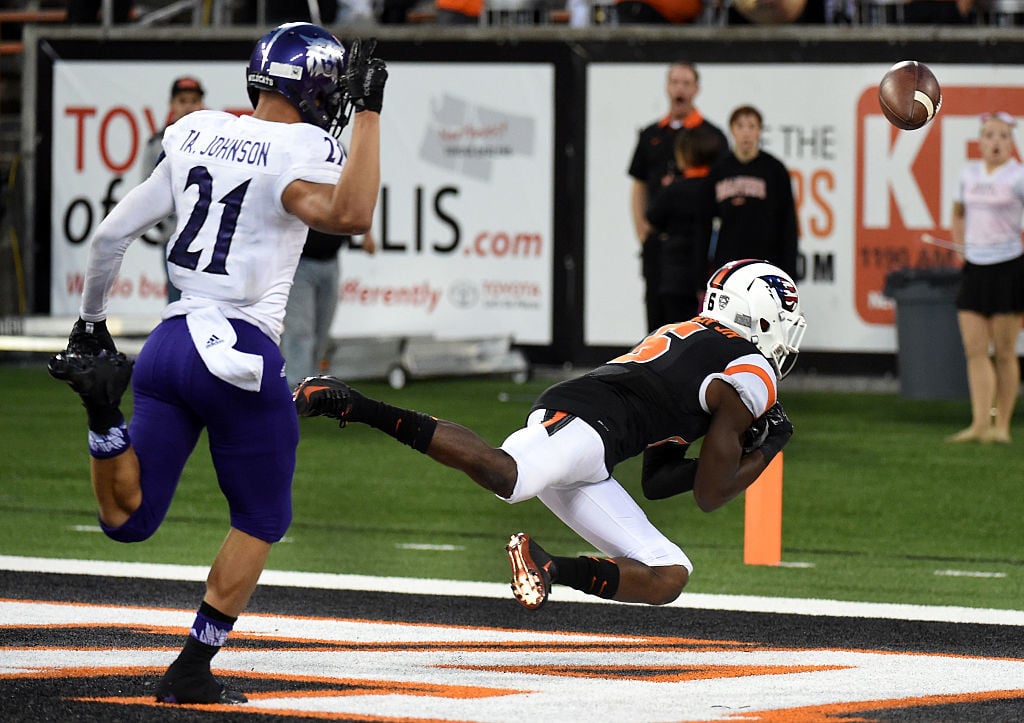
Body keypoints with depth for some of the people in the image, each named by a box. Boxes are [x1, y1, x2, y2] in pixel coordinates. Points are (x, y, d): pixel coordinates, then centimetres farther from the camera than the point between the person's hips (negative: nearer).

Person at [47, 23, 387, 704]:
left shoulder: (197, 136, 10)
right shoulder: (300, 152, -10)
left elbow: (111, 234, 14)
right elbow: (352, 216, -30)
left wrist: (91, 323, 27)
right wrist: (369, 111, -22)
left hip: (170, 341, 5)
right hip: (241, 352, -5)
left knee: (127, 518, 12)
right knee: (261, 520, 14)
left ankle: (105, 407, -15)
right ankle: (192, 671, 9)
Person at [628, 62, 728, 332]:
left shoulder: (710, 135, 1)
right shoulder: (651, 135, 13)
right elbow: (639, 186, 17)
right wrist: (641, 231, 7)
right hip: (656, 238, 4)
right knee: (655, 307, 3)